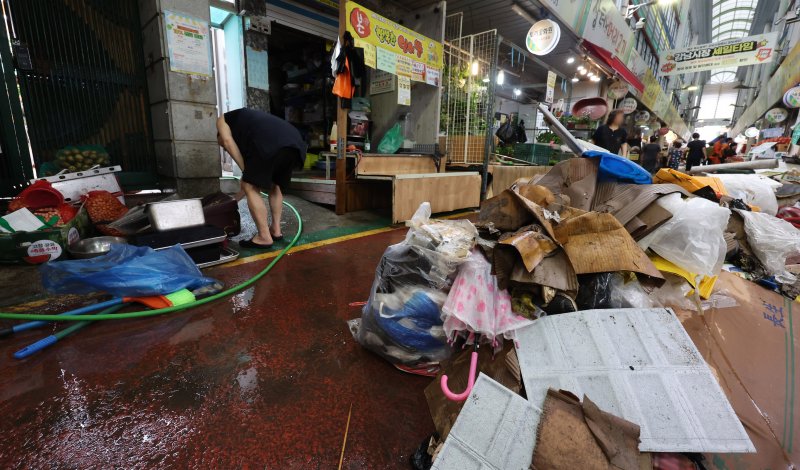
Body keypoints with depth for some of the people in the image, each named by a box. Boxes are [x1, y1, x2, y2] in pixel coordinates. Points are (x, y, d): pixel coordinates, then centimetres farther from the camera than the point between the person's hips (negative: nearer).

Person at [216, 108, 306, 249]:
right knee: (275, 186, 26)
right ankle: (276, 230, 25)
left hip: (269, 142, -7)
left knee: (250, 187, 6)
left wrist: (245, 170, 12)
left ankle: (264, 237, 7)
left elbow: (228, 141, 8)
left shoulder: (223, 119, 30)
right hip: (295, 141, 8)